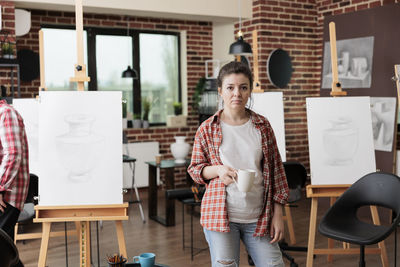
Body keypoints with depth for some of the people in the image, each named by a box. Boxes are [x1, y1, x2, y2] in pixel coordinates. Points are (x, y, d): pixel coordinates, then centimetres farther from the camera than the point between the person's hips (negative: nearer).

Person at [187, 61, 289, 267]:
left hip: (258, 217, 2)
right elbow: (194, 169, 6)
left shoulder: (262, 126, 5)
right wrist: (218, 169, -16)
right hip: (220, 216, -2)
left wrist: (278, 214, 4)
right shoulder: (207, 129, -1)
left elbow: (276, 169, 7)